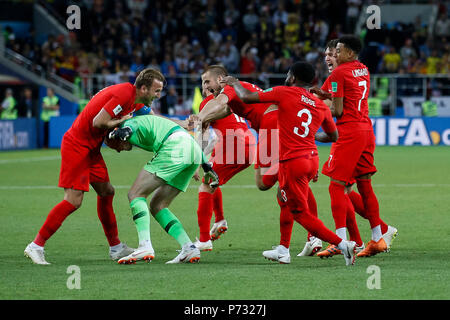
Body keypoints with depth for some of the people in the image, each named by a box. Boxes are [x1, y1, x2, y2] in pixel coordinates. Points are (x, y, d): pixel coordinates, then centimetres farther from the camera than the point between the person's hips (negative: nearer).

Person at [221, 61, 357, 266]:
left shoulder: (284, 93, -6)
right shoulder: (321, 106, 9)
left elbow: (247, 98, -4)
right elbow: (333, 136, 21)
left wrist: (234, 83, 16)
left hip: (292, 161, -7)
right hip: (312, 159, 7)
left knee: (302, 214, -1)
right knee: (286, 199, 27)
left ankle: (341, 243, -11)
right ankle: (282, 250, 31)